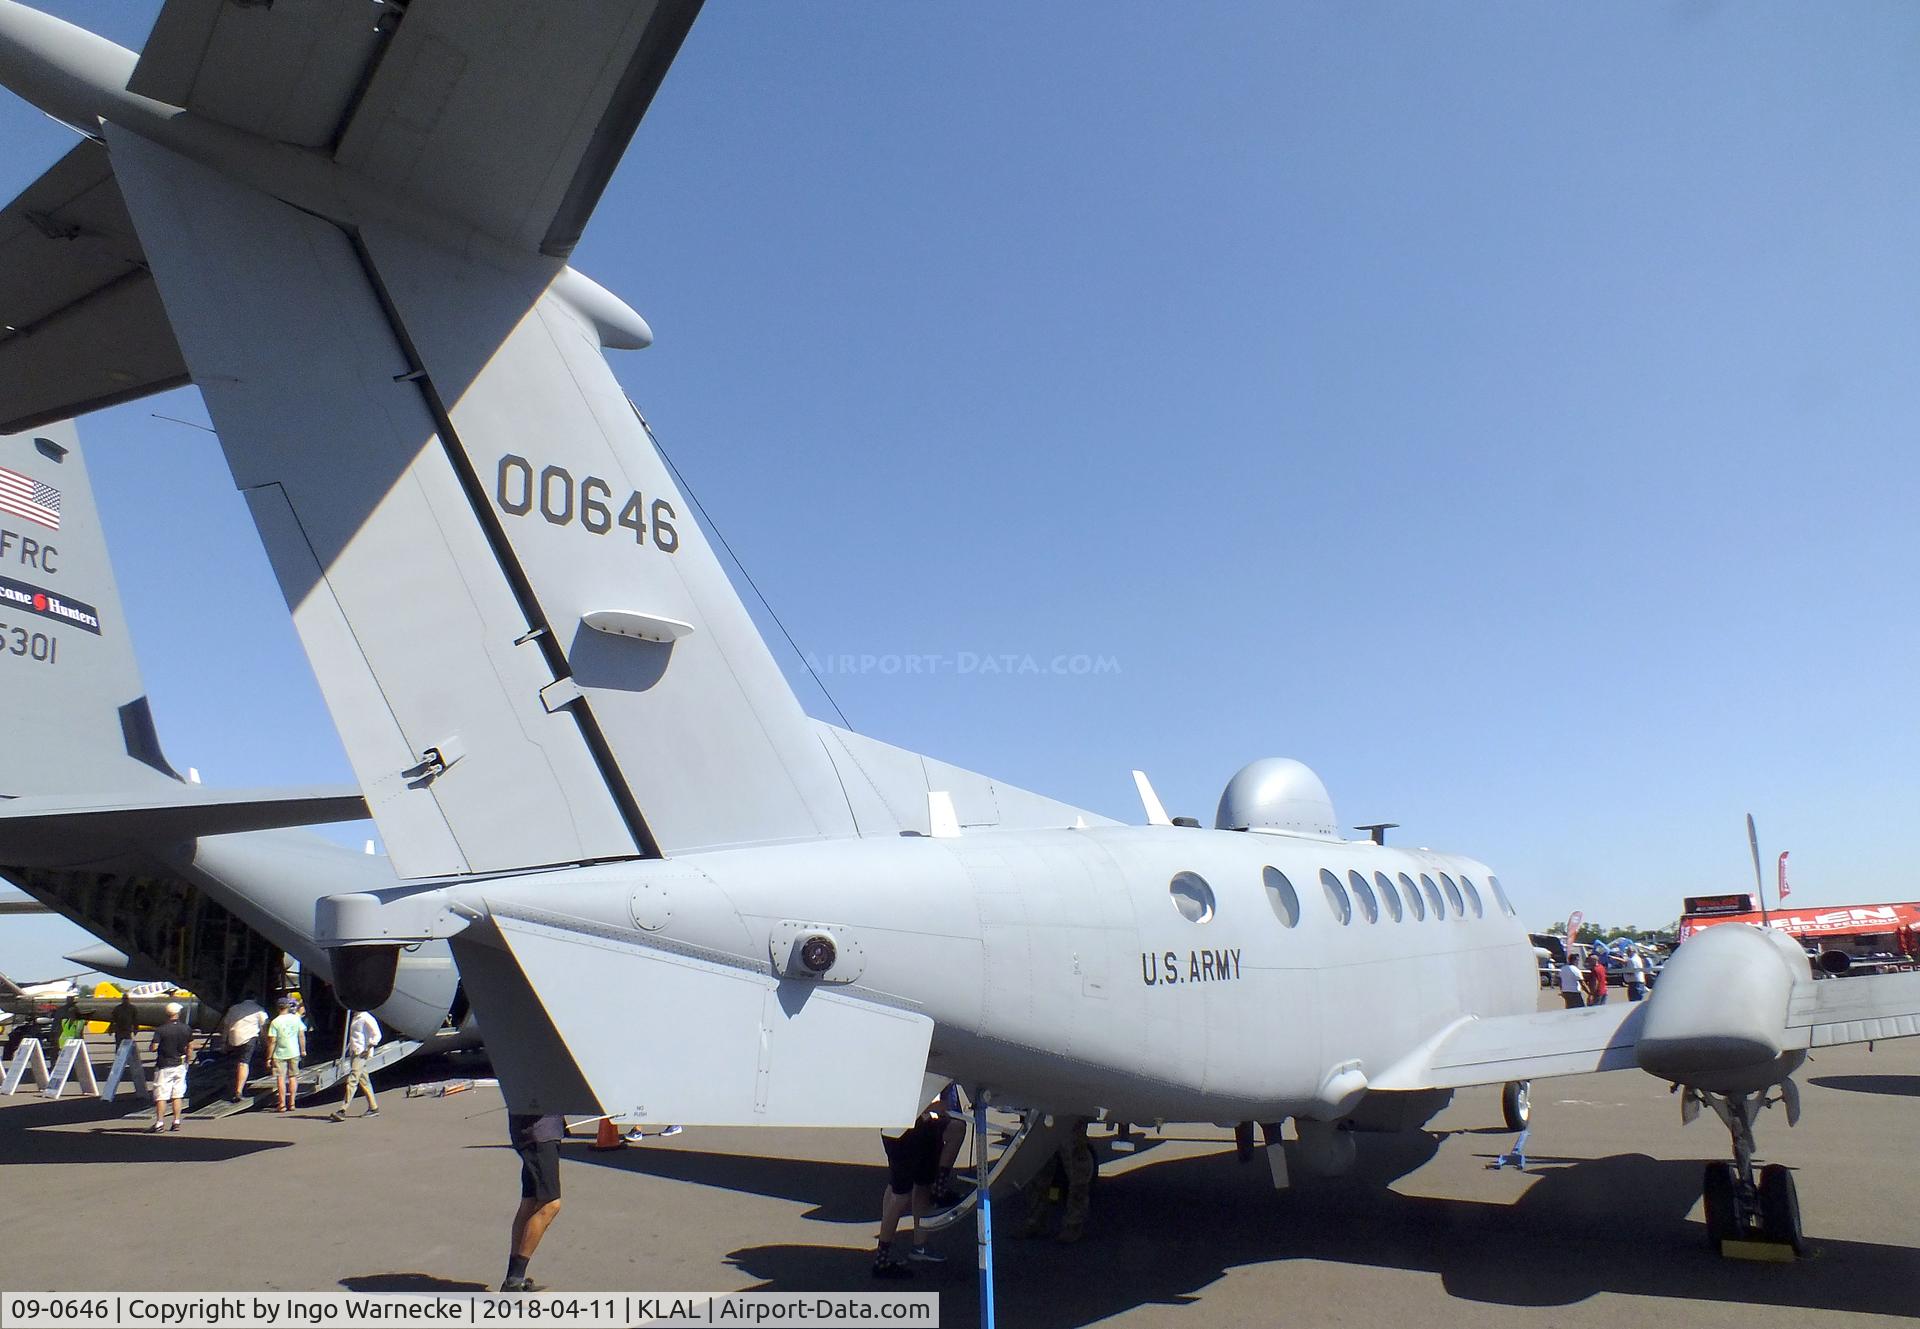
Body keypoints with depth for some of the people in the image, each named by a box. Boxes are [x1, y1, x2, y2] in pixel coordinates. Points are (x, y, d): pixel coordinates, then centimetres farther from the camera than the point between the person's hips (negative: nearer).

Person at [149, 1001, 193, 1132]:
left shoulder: (161, 1030, -13)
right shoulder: (186, 1028, 0)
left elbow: (154, 1048, -18)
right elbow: (190, 1048, 7)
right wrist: (187, 1061, 18)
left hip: (164, 1066, -4)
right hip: (180, 1065, 4)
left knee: (161, 1096, 3)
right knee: (177, 1095, 10)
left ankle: (160, 1123, 2)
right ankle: (176, 1122, 10)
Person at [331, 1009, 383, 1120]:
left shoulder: (367, 1019, -11)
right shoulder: (355, 1018, 17)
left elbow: (377, 1035, -16)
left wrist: (368, 1049, -20)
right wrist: (349, 1048, 18)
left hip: (361, 1054, -10)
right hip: (354, 1053, 10)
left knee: (352, 1080, -13)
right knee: (363, 1081, 12)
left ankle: (342, 1110, -16)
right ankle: (373, 1108, 17)